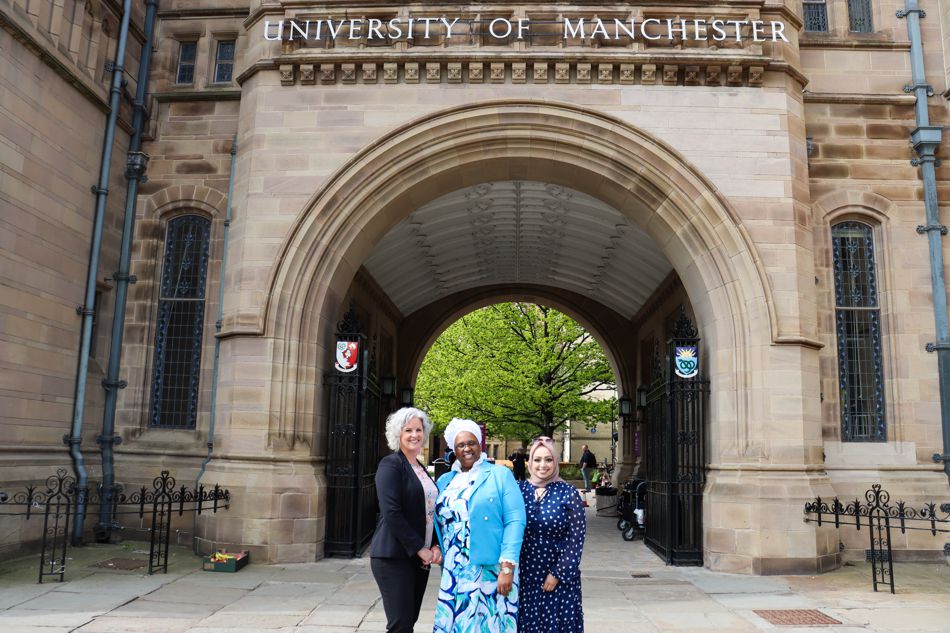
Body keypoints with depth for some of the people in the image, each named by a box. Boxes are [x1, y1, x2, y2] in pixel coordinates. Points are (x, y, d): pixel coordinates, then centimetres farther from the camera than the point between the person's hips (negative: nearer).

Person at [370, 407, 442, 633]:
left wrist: (435, 545, 0)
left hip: (420, 557, 7)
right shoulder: (390, 464, -8)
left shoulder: (422, 469, 14)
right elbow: (391, 512, -17)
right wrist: (419, 548, -16)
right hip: (394, 557, -7)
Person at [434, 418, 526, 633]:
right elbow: (437, 523, 17)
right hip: (454, 573, 4)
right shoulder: (445, 481, 12)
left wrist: (507, 567, -16)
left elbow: (515, 521, -9)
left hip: (490, 570, -4)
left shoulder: (500, 475, -2)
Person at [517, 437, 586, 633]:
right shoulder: (519, 490, 2)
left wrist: (558, 573, -11)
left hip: (559, 578, -2)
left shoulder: (567, 493, -5)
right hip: (524, 575, 2)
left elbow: (576, 537, -8)